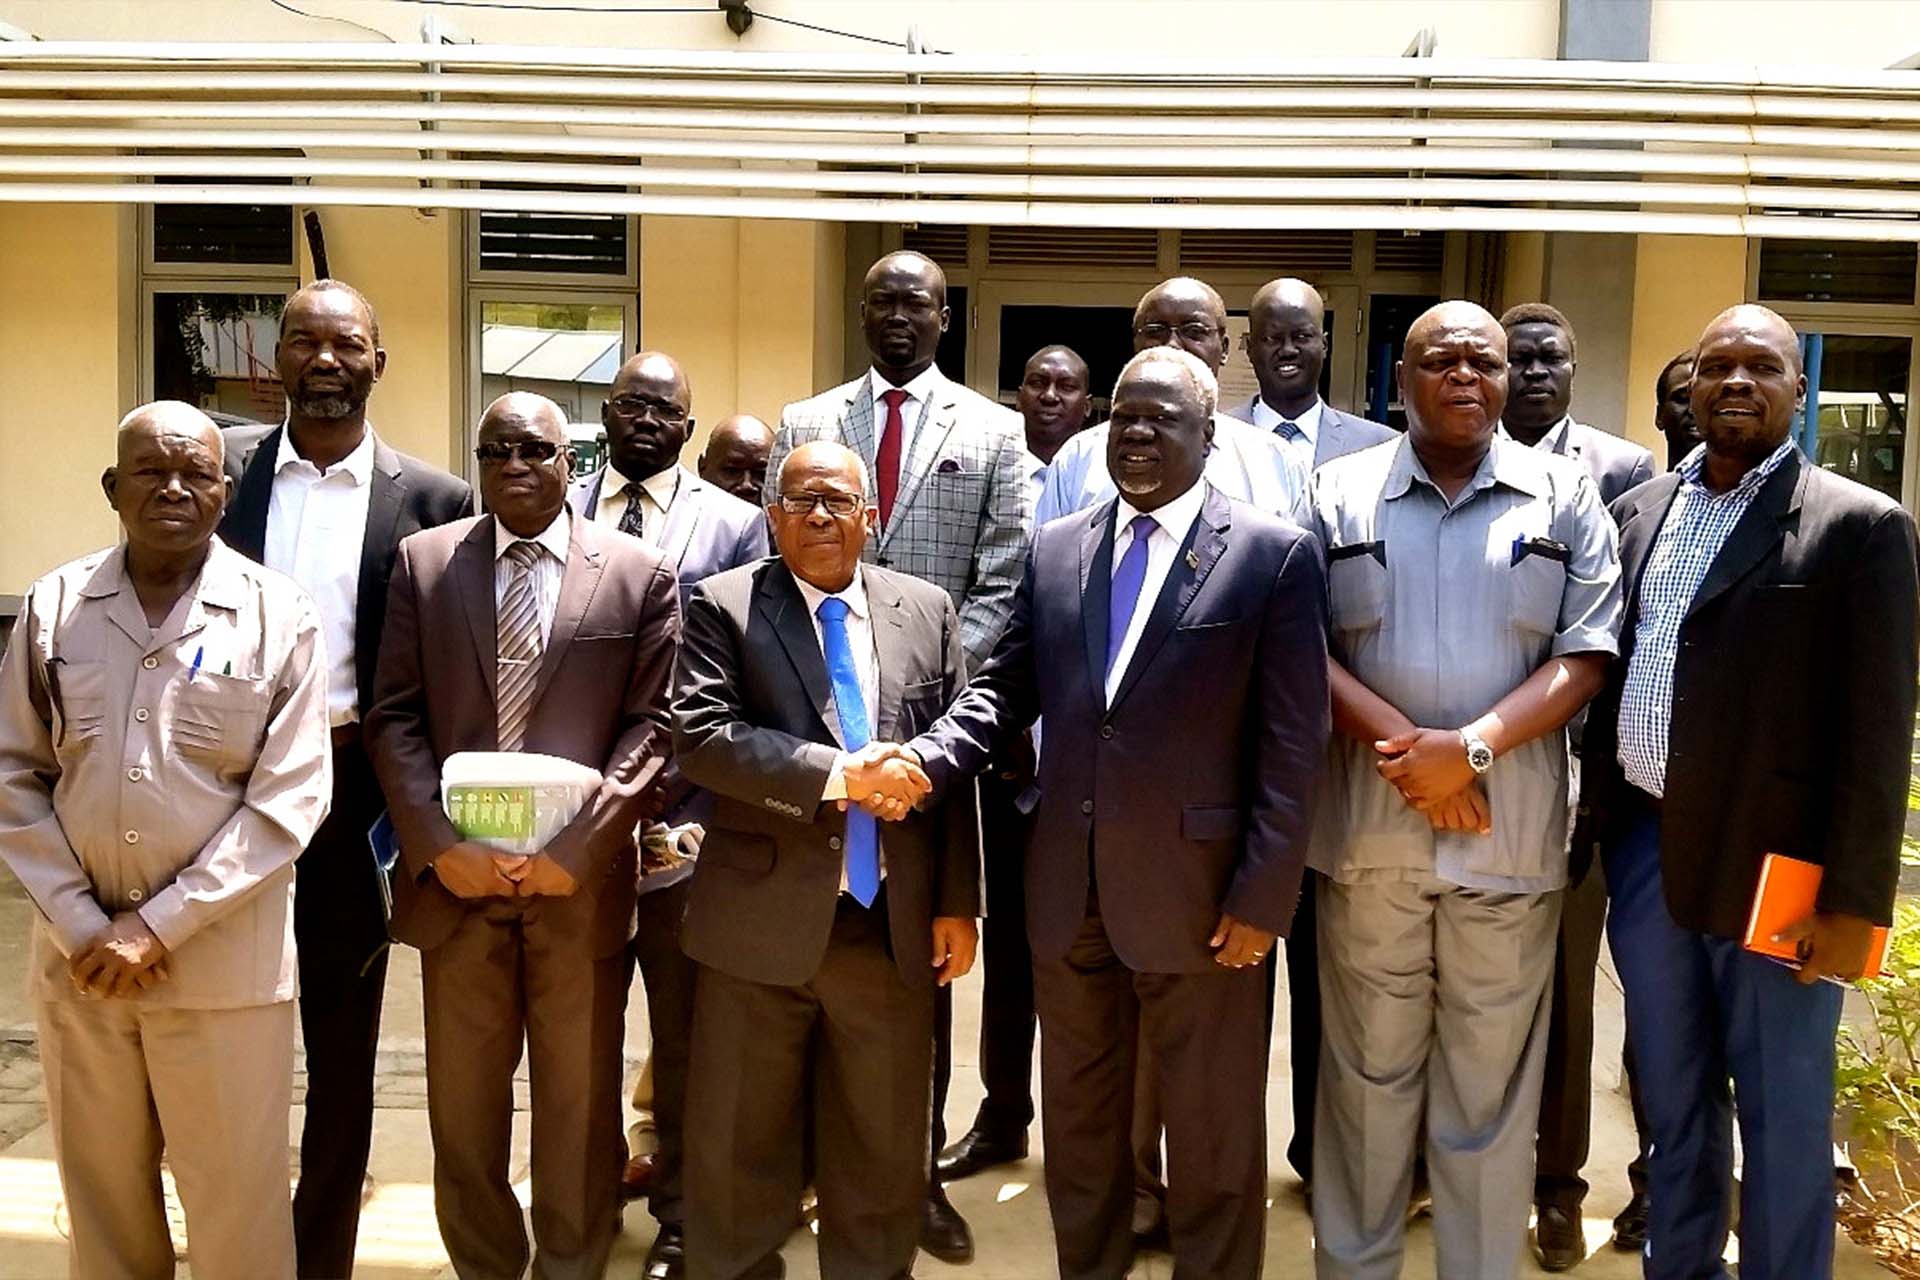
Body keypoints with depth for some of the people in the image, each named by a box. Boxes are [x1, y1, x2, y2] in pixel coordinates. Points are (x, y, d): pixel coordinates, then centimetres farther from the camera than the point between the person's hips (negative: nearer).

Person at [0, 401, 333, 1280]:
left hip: (223, 962, -3)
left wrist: (161, 926, -12)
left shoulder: (280, 617, -6)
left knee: (236, 1206, 7)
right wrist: (80, 926, -6)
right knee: (100, 1193, 18)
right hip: (78, 956, 3)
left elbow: (288, 798, -9)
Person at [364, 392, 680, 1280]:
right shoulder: (422, 562, 6)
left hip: (580, 880, -1)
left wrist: (578, 849, -13)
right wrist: (439, 845, -10)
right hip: (454, 876, 2)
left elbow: (651, 725, -4)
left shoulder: (640, 573, 1)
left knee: (581, 1103, 11)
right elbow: (394, 717, 2)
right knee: (463, 1104, 13)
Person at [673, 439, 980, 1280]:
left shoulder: (928, 610, 7)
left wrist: (958, 902, 4)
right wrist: (833, 775, -20)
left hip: (893, 926, 2)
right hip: (764, 922, -2)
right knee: (738, 1151, 11)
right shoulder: (723, 607, 0)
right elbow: (699, 735, -13)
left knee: (884, 1152, 15)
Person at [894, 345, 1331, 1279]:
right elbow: (1005, 690, 7)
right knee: (1077, 1118, 20)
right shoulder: (1055, 548, 7)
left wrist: (1262, 897, -12)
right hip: (1067, 890, 5)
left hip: (1198, 895, -4)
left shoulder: (1275, 555, -6)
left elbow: (1293, 743, -9)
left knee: (1211, 1133, 13)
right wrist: (925, 760, -12)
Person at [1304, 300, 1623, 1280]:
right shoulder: (1340, 491, 6)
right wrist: (1402, 746, -13)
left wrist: (1472, 748, -14)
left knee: (1491, 1081, 8)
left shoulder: (1565, 496, 6)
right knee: (1366, 1067, 12)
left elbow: (1586, 653, -1)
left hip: (1509, 829, 0)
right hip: (1367, 822, 1)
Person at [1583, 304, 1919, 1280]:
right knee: (1672, 1100, 19)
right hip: (1643, 851, 5)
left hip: (1773, 868, -5)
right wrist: (1600, 827, 8)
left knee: (1783, 1117, 9)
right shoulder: (1636, 512, 9)